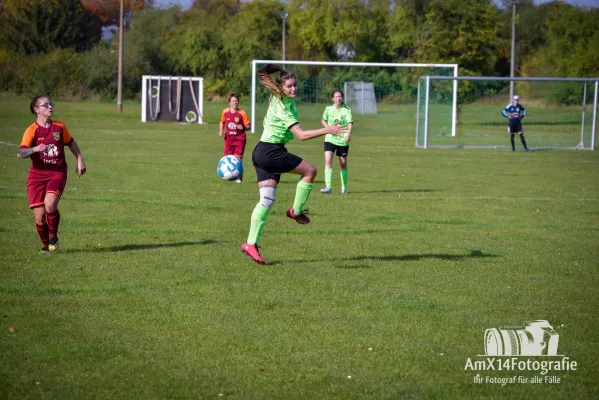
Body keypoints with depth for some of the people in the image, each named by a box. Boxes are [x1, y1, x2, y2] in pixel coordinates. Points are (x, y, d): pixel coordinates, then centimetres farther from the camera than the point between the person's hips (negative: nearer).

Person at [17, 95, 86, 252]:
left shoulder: (59, 127, 5)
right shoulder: (32, 130, -6)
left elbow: (71, 143, 25)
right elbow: (20, 153, -19)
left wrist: (80, 160, 21)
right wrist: (35, 149, -36)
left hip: (57, 173, 1)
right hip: (37, 174, -1)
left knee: (50, 204, -26)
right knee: (39, 216, -5)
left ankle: (53, 237, -1)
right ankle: (46, 244, 22)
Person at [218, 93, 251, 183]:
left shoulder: (242, 113, -10)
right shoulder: (225, 112, 0)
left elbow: (248, 127, -5)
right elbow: (222, 121, 20)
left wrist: (243, 127, -25)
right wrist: (221, 131, 6)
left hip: (239, 139, -3)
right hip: (229, 138, 3)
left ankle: (239, 178, 7)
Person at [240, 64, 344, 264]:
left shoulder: (284, 100, 6)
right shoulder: (282, 109, -20)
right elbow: (301, 135, -25)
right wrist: (327, 130, -28)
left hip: (262, 153, 9)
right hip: (271, 152, -9)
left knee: (266, 201, 4)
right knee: (310, 170, -1)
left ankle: (251, 243, -1)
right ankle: (296, 211, 9)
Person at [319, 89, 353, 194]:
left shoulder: (347, 110, -6)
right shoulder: (329, 109, 1)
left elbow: (350, 123, -18)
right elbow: (323, 120, 17)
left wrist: (348, 134, -37)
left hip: (342, 139, -1)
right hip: (330, 139, 1)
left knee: (343, 164, 8)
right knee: (328, 161, -16)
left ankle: (344, 187, 26)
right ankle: (328, 187, -20)